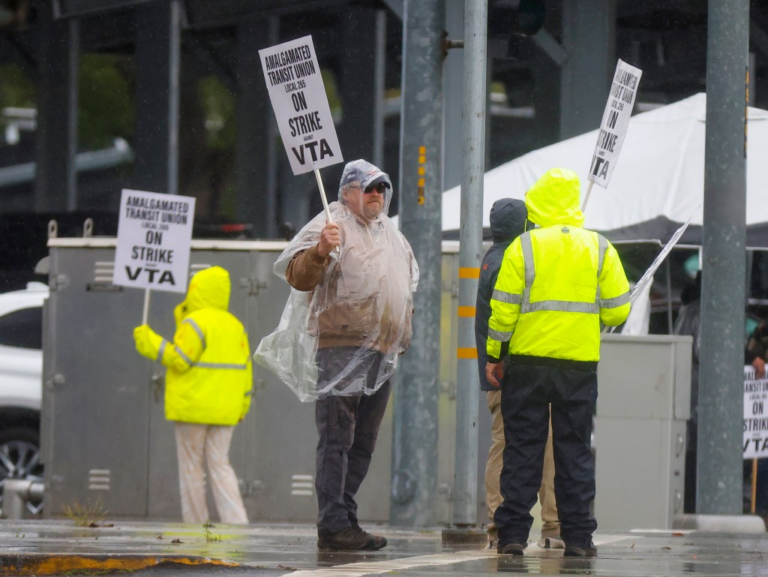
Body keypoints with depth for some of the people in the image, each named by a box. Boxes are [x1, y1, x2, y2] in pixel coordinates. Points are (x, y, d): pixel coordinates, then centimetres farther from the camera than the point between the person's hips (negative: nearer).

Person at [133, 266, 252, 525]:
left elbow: (179, 359, -17)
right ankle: (237, 522, -7)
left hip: (192, 407, -6)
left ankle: (195, 524, 6)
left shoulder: (195, 322, -12)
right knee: (220, 466, 7)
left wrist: (151, 344, -7)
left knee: (191, 467, 4)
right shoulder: (234, 325, 11)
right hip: (224, 411, 6)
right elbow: (244, 366, 12)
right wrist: (242, 405, 17)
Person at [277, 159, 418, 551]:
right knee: (337, 439, -11)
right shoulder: (331, 225, -3)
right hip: (342, 346, -8)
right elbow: (298, 276, -14)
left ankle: (345, 518, 13)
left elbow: (407, 287, 36)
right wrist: (320, 250, -32)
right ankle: (333, 524, -14)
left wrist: (404, 333, 26)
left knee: (363, 443, 9)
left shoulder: (392, 235, 22)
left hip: (382, 353, 8)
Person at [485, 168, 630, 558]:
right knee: (574, 449, 8)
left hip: (529, 361, -1)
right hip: (581, 364, 2)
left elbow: (503, 309, -6)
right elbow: (618, 310, 1)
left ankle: (513, 533, 1)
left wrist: (493, 355, 4)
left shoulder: (523, 247, -4)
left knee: (523, 448, 4)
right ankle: (578, 536, 5)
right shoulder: (600, 248, 2)